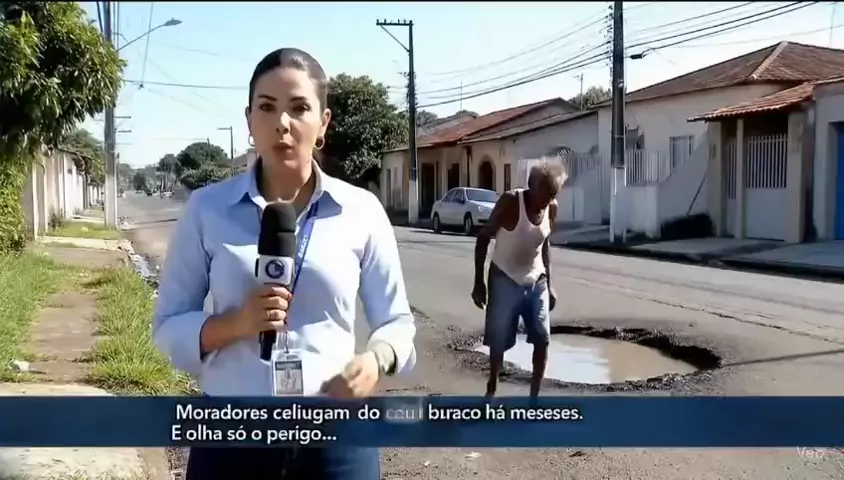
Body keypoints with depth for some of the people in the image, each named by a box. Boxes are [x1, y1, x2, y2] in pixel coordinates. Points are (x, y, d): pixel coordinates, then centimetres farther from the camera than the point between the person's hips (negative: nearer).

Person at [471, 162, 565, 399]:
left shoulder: (552, 208, -6)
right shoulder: (510, 202, -21)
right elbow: (484, 238, -12)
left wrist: (548, 284, 10)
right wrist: (479, 282, -13)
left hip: (536, 281, 4)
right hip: (505, 280, -4)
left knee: (543, 339, -1)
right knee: (499, 340, 4)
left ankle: (534, 397, 11)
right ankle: (491, 389, 27)